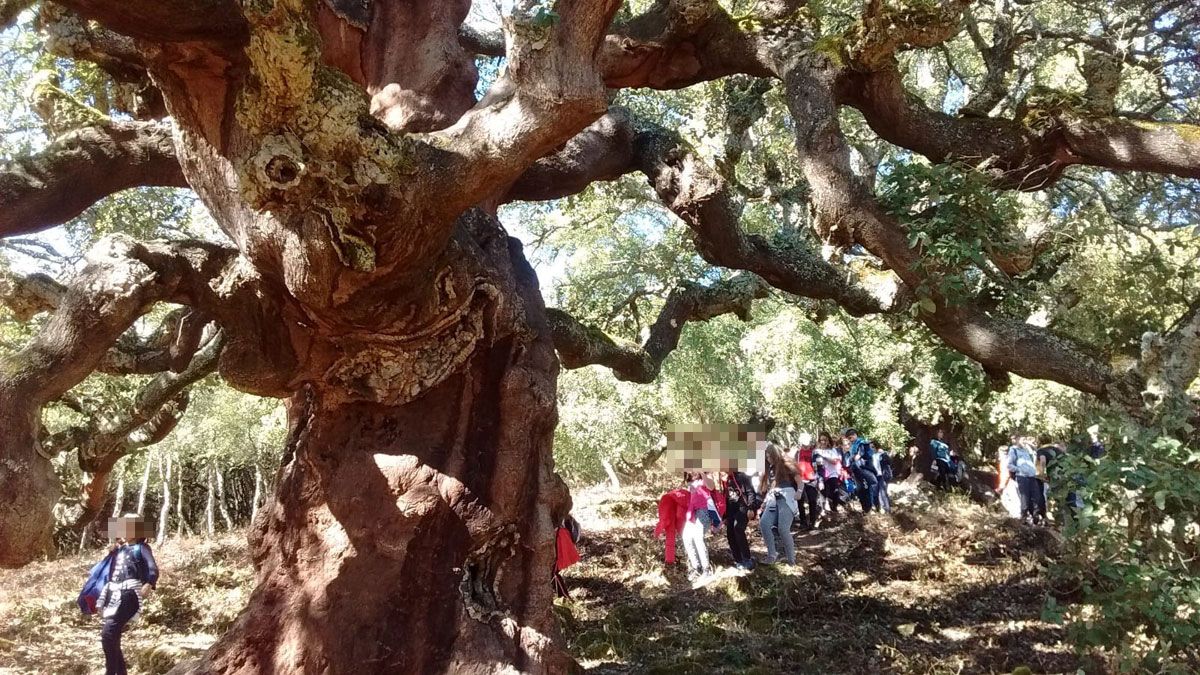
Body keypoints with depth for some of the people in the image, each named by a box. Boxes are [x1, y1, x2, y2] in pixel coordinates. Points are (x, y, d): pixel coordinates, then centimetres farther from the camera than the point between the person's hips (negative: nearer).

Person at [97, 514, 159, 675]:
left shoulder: (141, 547, 7)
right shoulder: (117, 550, 26)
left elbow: (153, 569, -8)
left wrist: (148, 584, -29)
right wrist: (101, 601, 21)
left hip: (129, 592, -7)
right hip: (113, 594, 7)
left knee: (108, 633, -21)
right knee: (112, 638, 3)